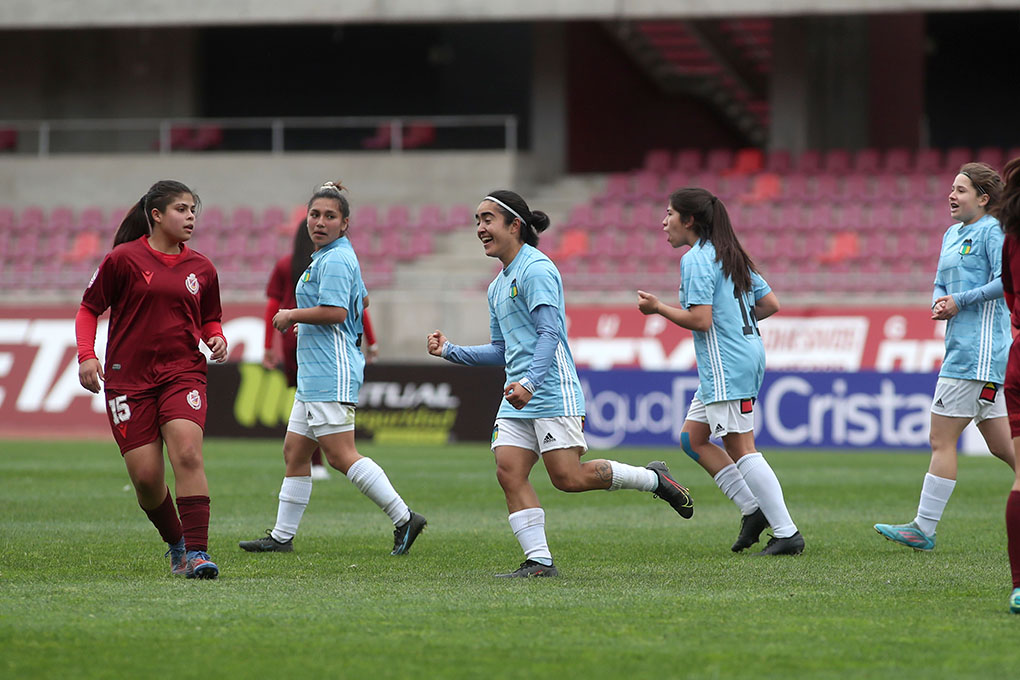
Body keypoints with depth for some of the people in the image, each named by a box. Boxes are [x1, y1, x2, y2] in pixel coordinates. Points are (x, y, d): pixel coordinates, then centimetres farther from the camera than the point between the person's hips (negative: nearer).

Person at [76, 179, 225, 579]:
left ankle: (197, 551, -22)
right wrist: (86, 355, -9)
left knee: (188, 453, -22)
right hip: (129, 378, -2)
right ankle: (176, 544, 21)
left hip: (183, 372, 2)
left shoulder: (201, 269, 10)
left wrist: (216, 337, 1)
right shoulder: (123, 259, -1)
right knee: (145, 477, -4)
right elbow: (89, 309, 5)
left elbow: (209, 318, 23)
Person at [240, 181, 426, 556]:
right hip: (314, 374, 11)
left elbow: (335, 312, -24)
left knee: (341, 455, -12)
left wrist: (292, 315, -11)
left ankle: (404, 519, -10)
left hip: (331, 375, -11)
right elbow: (362, 300, 33)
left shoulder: (335, 260, -13)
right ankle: (282, 536, 16)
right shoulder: (326, 258, 19)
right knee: (295, 452, 11)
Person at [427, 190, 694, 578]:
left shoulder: (536, 269, -9)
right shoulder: (498, 286, 21)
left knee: (569, 478, -12)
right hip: (517, 400, 9)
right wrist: (449, 352, 19)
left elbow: (550, 334, -19)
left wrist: (530, 381, -32)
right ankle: (539, 561, -8)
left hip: (552, 394, -9)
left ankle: (653, 479, 8)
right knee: (509, 472, -7)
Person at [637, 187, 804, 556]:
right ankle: (754, 509, 11)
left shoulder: (696, 259, -12)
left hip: (725, 363, -10)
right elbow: (771, 304, 16)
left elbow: (700, 320, -20)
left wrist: (658, 308, -8)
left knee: (742, 448, -9)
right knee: (693, 439, 15)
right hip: (747, 352, 10)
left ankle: (787, 533, -10)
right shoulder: (729, 256, 16)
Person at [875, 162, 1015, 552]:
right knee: (1001, 445, 9)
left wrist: (960, 301, -14)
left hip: (977, 353, -9)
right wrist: (939, 303, 3)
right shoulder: (953, 234, 19)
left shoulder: (992, 231, -8)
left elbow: (1006, 280, -18)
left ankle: (924, 529, -4)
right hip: (962, 347, 9)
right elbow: (941, 284, 25)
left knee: (942, 439, -7)